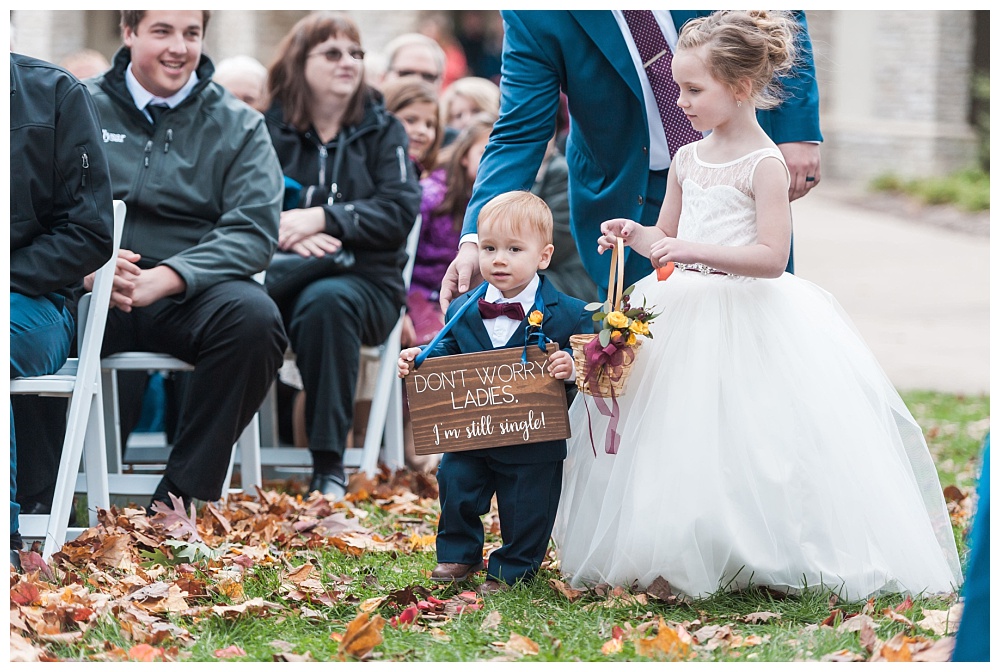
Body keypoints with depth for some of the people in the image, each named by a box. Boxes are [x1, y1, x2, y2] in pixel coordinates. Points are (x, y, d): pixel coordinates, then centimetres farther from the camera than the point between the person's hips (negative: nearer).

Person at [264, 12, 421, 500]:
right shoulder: (271, 130, 11)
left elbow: (400, 212, -4)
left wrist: (321, 218, -16)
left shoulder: (382, 131, 11)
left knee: (325, 301, -38)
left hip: (366, 280, 0)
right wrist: (285, 231, -19)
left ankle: (329, 468, -35)